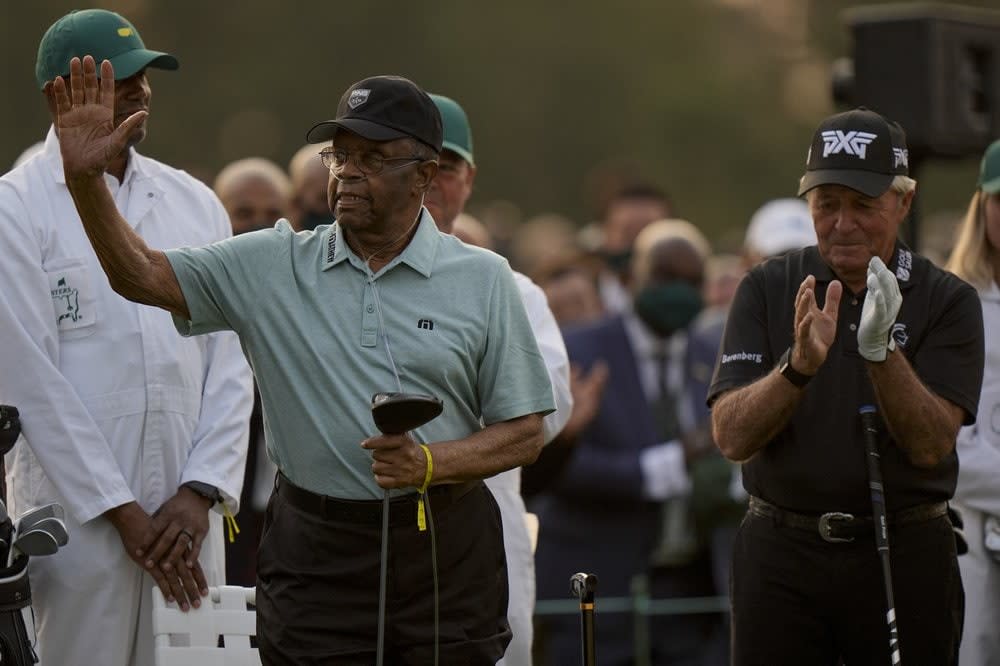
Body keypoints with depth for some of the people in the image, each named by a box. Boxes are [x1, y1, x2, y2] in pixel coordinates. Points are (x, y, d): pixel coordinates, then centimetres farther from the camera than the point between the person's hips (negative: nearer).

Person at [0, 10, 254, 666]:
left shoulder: (194, 203, 11)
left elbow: (230, 361, 8)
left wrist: (200, 492, -4)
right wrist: (123, 511, -10)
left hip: (189, 511, 4)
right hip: (80, 512, -4)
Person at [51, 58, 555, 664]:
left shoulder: (482, 280, 2)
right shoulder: (272, 266, 5)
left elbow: (525, 434, 2)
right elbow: (142, 275, -2)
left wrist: (428, 464, -15)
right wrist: (86, 177, -16)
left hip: (446, 551, 0)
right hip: (314, 556, 1)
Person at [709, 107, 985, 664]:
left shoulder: (947, 300, 1)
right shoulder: (768, 289, 5)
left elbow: (931, 445, -9)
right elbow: (731, 436, -5)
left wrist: (881, 349, -23)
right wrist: (799, 364, -21)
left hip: (906, 555, -1)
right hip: (782, 554, 1)